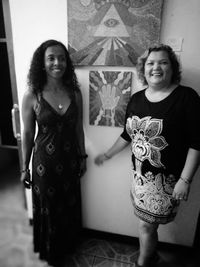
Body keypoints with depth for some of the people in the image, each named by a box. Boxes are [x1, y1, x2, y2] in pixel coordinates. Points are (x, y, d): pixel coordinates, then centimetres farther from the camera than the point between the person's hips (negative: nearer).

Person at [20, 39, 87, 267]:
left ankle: (68, 244, 52)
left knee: (70, 205, 21)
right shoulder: (32, 96, -12)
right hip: (44, 161, -2)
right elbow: (28, 134, -6)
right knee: (47, 207, 17)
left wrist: (82, 156, 8)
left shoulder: (74, 92, -4)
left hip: (69, 159, 3)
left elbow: (78, 128, 3)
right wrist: (25, 167, 0)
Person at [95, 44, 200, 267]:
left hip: (166, 178, -4)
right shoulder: (136, 99, 3)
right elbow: (127, 134, 13)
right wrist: (107, 155, 19)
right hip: (140, 174, 5)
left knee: (146, 226, 9)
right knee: (148, 224, 19)